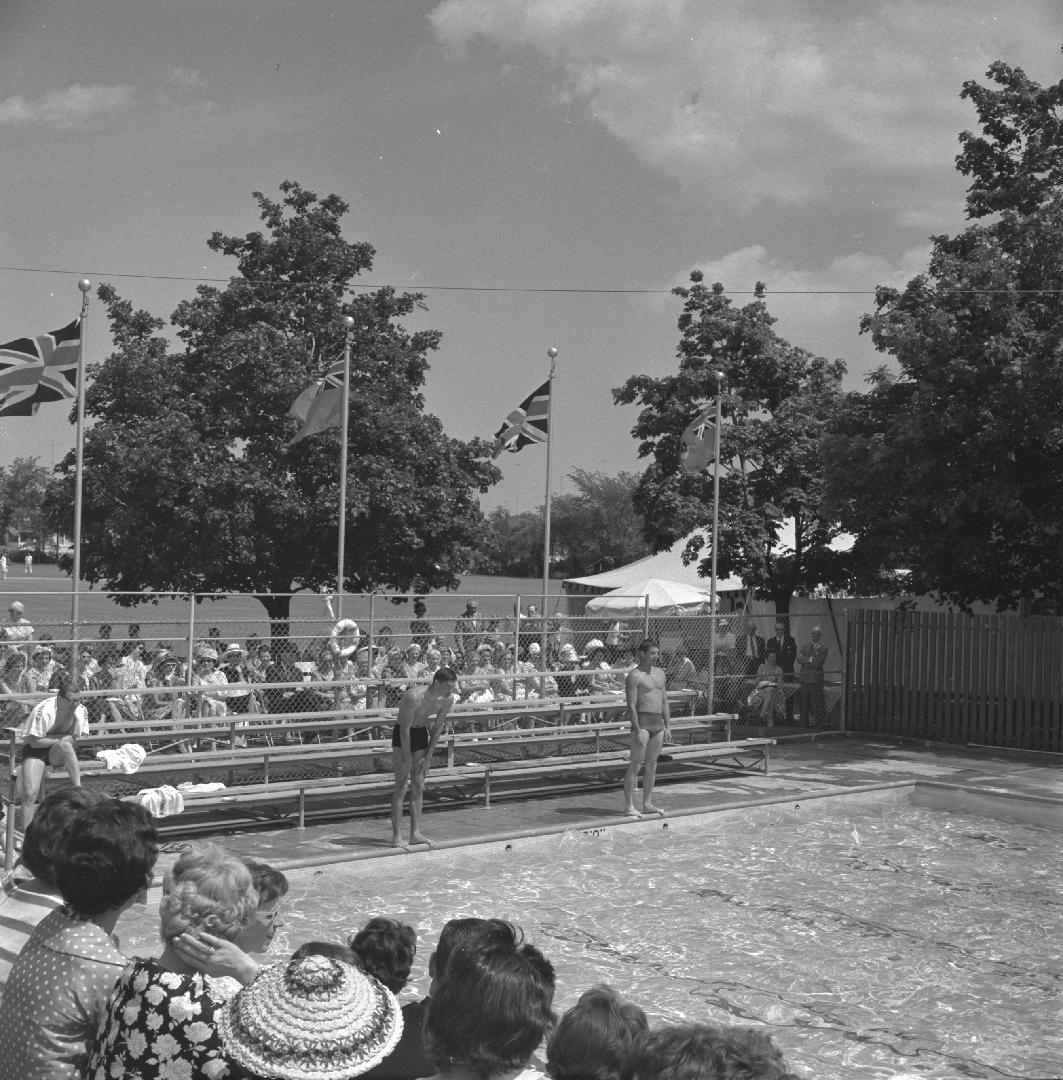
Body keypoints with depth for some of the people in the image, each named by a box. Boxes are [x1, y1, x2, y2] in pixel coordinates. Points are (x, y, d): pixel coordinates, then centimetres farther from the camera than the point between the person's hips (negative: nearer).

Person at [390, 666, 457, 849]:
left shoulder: (448, 699, -12)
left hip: (422, 734, 6)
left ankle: (415, 834, 7)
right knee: (402, 786, -10)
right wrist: (407, 760, -18)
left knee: (418, 787, 4)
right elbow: (405, 728, -24)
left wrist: (428, 757, 0)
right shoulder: (414, 697, -31)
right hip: (402, 735, -6)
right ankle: (396, 837, -9)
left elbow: (437, 727, -1)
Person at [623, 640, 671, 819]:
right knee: (636, 765, -7)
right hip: (642, 721, -7)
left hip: (658, 722, 7)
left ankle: (647, 804, 16)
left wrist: (667, 726, 13)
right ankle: (629, 806, -6)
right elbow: (631, 706, -13)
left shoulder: (660, 673, 15)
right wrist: (638, 731, -19)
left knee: (652, 765, 10)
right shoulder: (634, 675, -8)